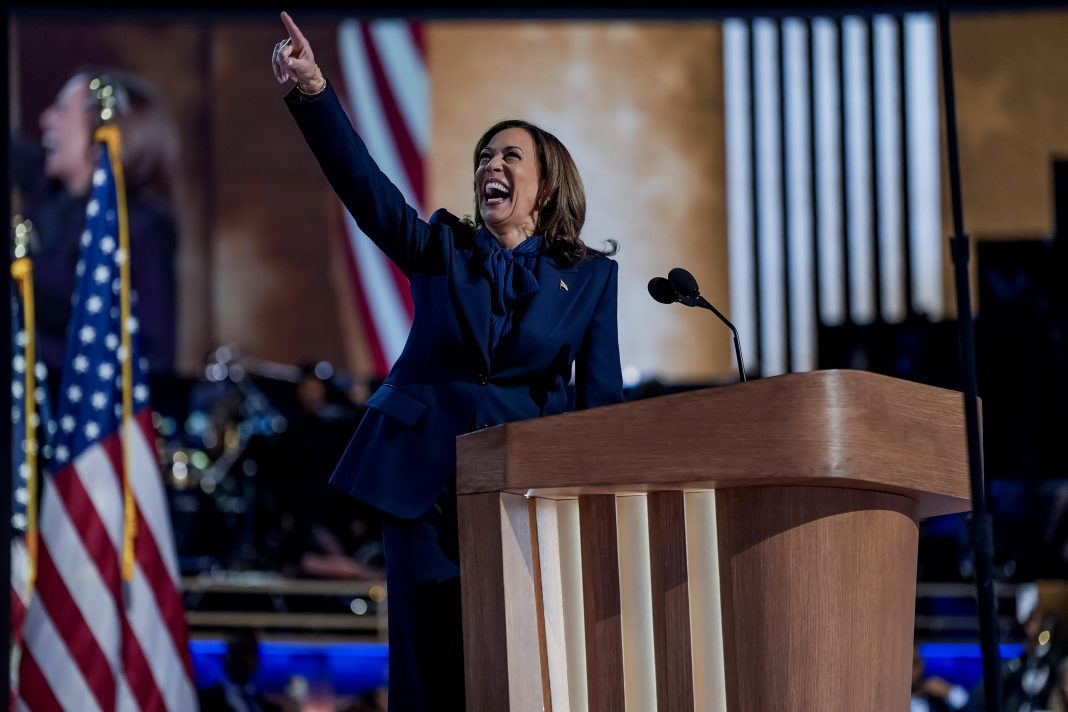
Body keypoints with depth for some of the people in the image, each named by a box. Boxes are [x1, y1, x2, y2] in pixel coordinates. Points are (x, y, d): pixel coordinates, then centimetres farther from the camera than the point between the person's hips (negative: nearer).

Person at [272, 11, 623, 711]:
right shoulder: (443, 250, 10)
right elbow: (367, 187, -5)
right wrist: (314, 93, -20)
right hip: (425, 476, 1)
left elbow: (602, 396, 4)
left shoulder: (591, 276, 8)